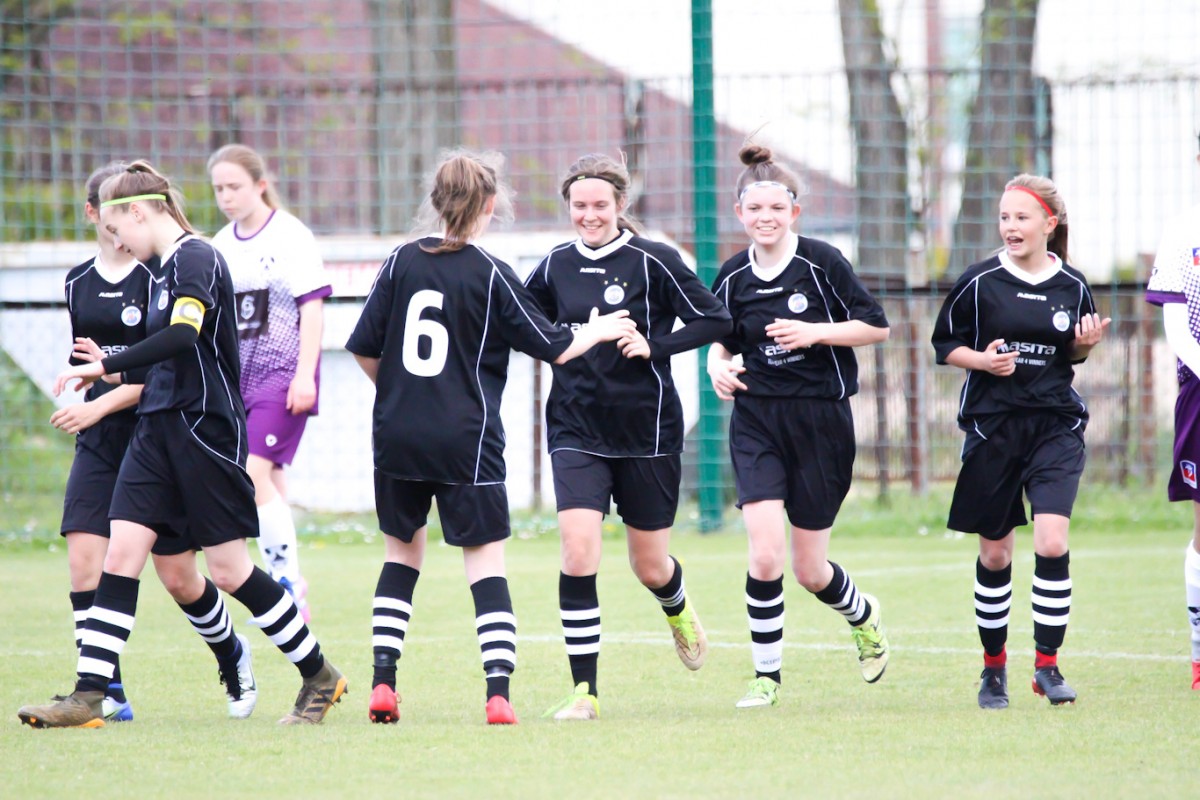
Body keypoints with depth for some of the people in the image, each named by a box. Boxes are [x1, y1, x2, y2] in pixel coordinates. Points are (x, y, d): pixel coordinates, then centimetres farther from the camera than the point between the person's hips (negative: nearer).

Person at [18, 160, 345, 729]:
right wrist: (119, 375, 21)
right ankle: (88, 698, -7)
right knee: (120, 553, -3)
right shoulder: (167, 268, 16)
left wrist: (107, 366, -27)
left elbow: (182, 336, -28)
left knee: (228, 569, -3)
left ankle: (320, 677, 12)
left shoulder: (195, 259, -12)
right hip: (159, 429, 9)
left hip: (205, 427, -9)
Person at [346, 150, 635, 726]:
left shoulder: (402, 262, 1)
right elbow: (553, 348, 1)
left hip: (397, 437, 3)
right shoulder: (492, 275, -7)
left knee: (402, 553, 18)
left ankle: (383, 682, 11)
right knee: (486, 564, 1)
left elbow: (364, 349, 3)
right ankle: (498, 690, -12)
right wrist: (599, 331, 21)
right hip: (466, 441, -3)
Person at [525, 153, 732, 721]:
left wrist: (654, 345, -19)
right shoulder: (556, 267, 4)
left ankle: (678, 612, 48)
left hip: (646, 432, -2)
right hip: (576, 430, 2)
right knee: (577, 552, -16)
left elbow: (714, 321, -7)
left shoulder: (653, 262, -7)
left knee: (650, 566, 9)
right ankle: (584, 690, -11)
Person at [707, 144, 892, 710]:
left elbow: (876, 326, -3)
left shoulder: (822, 262, -7)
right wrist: (718, 366, -5)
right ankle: (767, 675, -2)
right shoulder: (733, 277, 2)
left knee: (810, 571, 5)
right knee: (765, 554, -17)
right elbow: (721, 340, 17)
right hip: (757, 423, 2)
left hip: (821, 423, -2)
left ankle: (862, 615, 40)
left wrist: (816, 332, -16)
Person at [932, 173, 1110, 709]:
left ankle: (1047, 665, -5)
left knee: (1052, 544, -15)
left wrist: (1084, 345, -6)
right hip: (993, 425, 0)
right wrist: (983, 360, -14)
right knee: (994, 554, 8)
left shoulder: (1072, 285, 2)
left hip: (1055, 427, 0)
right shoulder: (980, 281, -4)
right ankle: (994, 666, 23)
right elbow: (944, 343, 4)